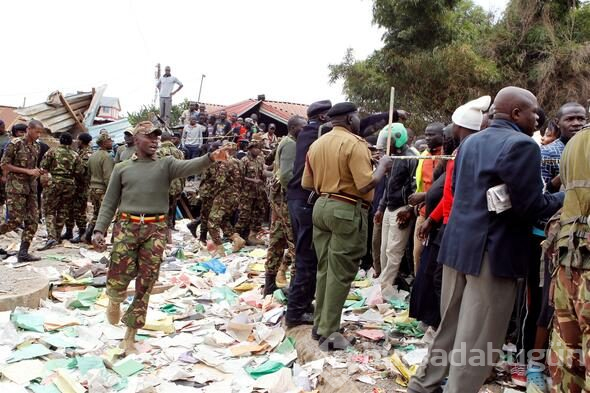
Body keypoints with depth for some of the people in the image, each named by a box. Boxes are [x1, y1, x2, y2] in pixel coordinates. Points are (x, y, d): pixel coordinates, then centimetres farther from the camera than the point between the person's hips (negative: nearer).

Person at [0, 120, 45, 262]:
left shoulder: (36, 146, 12)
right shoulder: (15, 143, -8)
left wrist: (38, 171, 2)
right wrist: (28, 171, -15)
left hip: (31, 187, 7)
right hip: (16, 186, -7)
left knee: (32, 220, 1)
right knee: (16, 220, -10)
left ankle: (23, 253, 5)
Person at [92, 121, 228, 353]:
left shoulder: (166, 164, 8)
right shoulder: (122, 168, 11)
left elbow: (189, 167, -13)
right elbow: (109, 203, 12)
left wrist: (210, 158, -33)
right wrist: (99, 229, 0)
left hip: (155, 229, 0)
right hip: (127, 226, 0)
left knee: (145, 284, 2)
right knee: (118, 279, -5)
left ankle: (130, 337, 15)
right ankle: (115, 302, 34)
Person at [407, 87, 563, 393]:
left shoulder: (469, 142, 13)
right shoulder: (522, 145, -14)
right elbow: (531, 206, -16)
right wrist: (565, 198, 1)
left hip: (457, 244, 9)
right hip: (493, 251, -9)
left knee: (449, 327, 21)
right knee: (477, 340, 2)